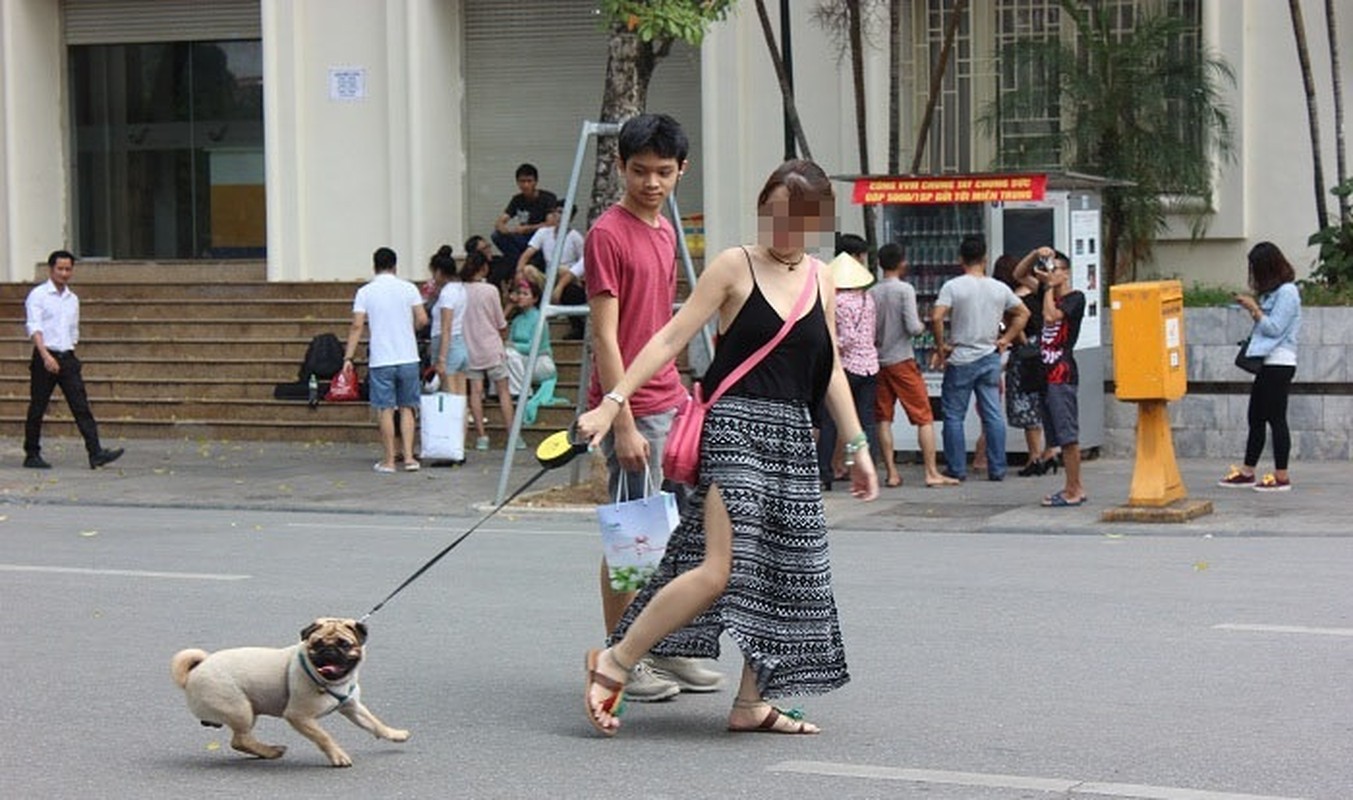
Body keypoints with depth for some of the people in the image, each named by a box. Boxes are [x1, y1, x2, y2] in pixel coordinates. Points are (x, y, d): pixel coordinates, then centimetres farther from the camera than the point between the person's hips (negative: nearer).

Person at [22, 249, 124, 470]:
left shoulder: (73, 299, 14)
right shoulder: (38, 295, -4)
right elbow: (34, 327, -15)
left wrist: (68, 356, 14)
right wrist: (46, 356, -26)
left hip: (67, 358, 5)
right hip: (45, 358, -5)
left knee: (81, 406, -5)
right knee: (37, 409, 3)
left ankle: (96, 453, -13)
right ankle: (32, 455, 13)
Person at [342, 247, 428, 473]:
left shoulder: (365, 292, -1)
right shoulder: (409, 288, 2)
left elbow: (357, 325, -7)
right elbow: (422, 320, -3)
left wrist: (348, 357, -5)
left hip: (381, 360, -1)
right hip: (408, 358, 1)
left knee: (386, 410, 3)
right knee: (406, 408, 9)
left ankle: (389, 460, 6)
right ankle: (409, 457, 3)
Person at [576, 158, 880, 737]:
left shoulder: (821, 282, 13)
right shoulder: (734, 267, -3)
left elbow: (830, 371, 21)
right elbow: (671, 340, -6)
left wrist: (856, 445, 19)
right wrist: (613, 401, -13)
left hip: (795, 439, 6)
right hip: (736, 428, -6)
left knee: (785, 574, 4)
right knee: (720, 569, -18)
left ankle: (751, 705, 12)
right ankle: (613, 663, -7)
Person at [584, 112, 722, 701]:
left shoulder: (664, 231, 13)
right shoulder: (608, 234, -13)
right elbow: (605, 337, -17)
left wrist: (683, 397, 19)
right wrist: (624, 425, -21)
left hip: (669, 404, 9)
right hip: (633, 411, -8)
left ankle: (665, 651, 22)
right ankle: (621, 662, 6)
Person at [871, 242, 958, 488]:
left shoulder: (872, 293, 3)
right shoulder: (905, 290, -8)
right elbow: (913, 327, -14)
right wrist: (922, 326, 7)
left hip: (878, 361, 4)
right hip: (902, 360, -4)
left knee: (883, 418, 7)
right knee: (924, 417, 1)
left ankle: (892, 473, 3)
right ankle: (932, 472, -3)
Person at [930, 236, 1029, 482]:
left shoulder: (953, 286, -9)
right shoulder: (1000, 288, 4)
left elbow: (936, 317, -19)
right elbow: (1023, 313, 14)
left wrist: (941, 346, -7)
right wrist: (1005, 339, 14)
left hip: (961, 360, -4)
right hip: (991, 359, 4)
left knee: (953, 416, 5)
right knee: (993, 414, 7)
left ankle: (957, 469, 6)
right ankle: (997, 469, 8)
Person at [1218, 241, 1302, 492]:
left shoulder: (1287, 292, -11)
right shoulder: (1272, 292, 17)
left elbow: (1274, 328, -16)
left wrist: (1254, 308, -9)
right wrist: (1253, 308, 7)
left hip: (1279, 363, -10)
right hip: (1266, 363, 10)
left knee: (1276, 418, -7)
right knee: (1255, 418, 12)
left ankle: (1281, 476, -4)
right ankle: (1247, 472, 17)